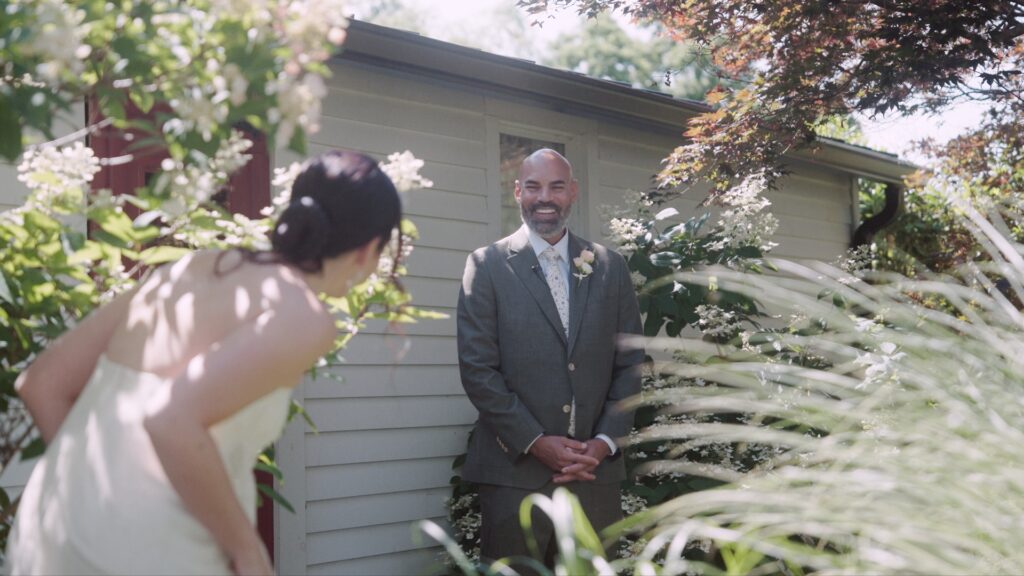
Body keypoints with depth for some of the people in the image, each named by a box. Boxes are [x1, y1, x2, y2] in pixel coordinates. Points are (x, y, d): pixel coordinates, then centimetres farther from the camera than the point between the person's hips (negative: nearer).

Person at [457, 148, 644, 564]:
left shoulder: (610, 268, 9)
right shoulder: (487, 265, 0)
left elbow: (630, 364, 9)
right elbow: (477, 369, -5)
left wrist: (605, 442, -4)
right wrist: (536, 442, -11)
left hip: (596, 469, 3)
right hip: (515, 470, -2)